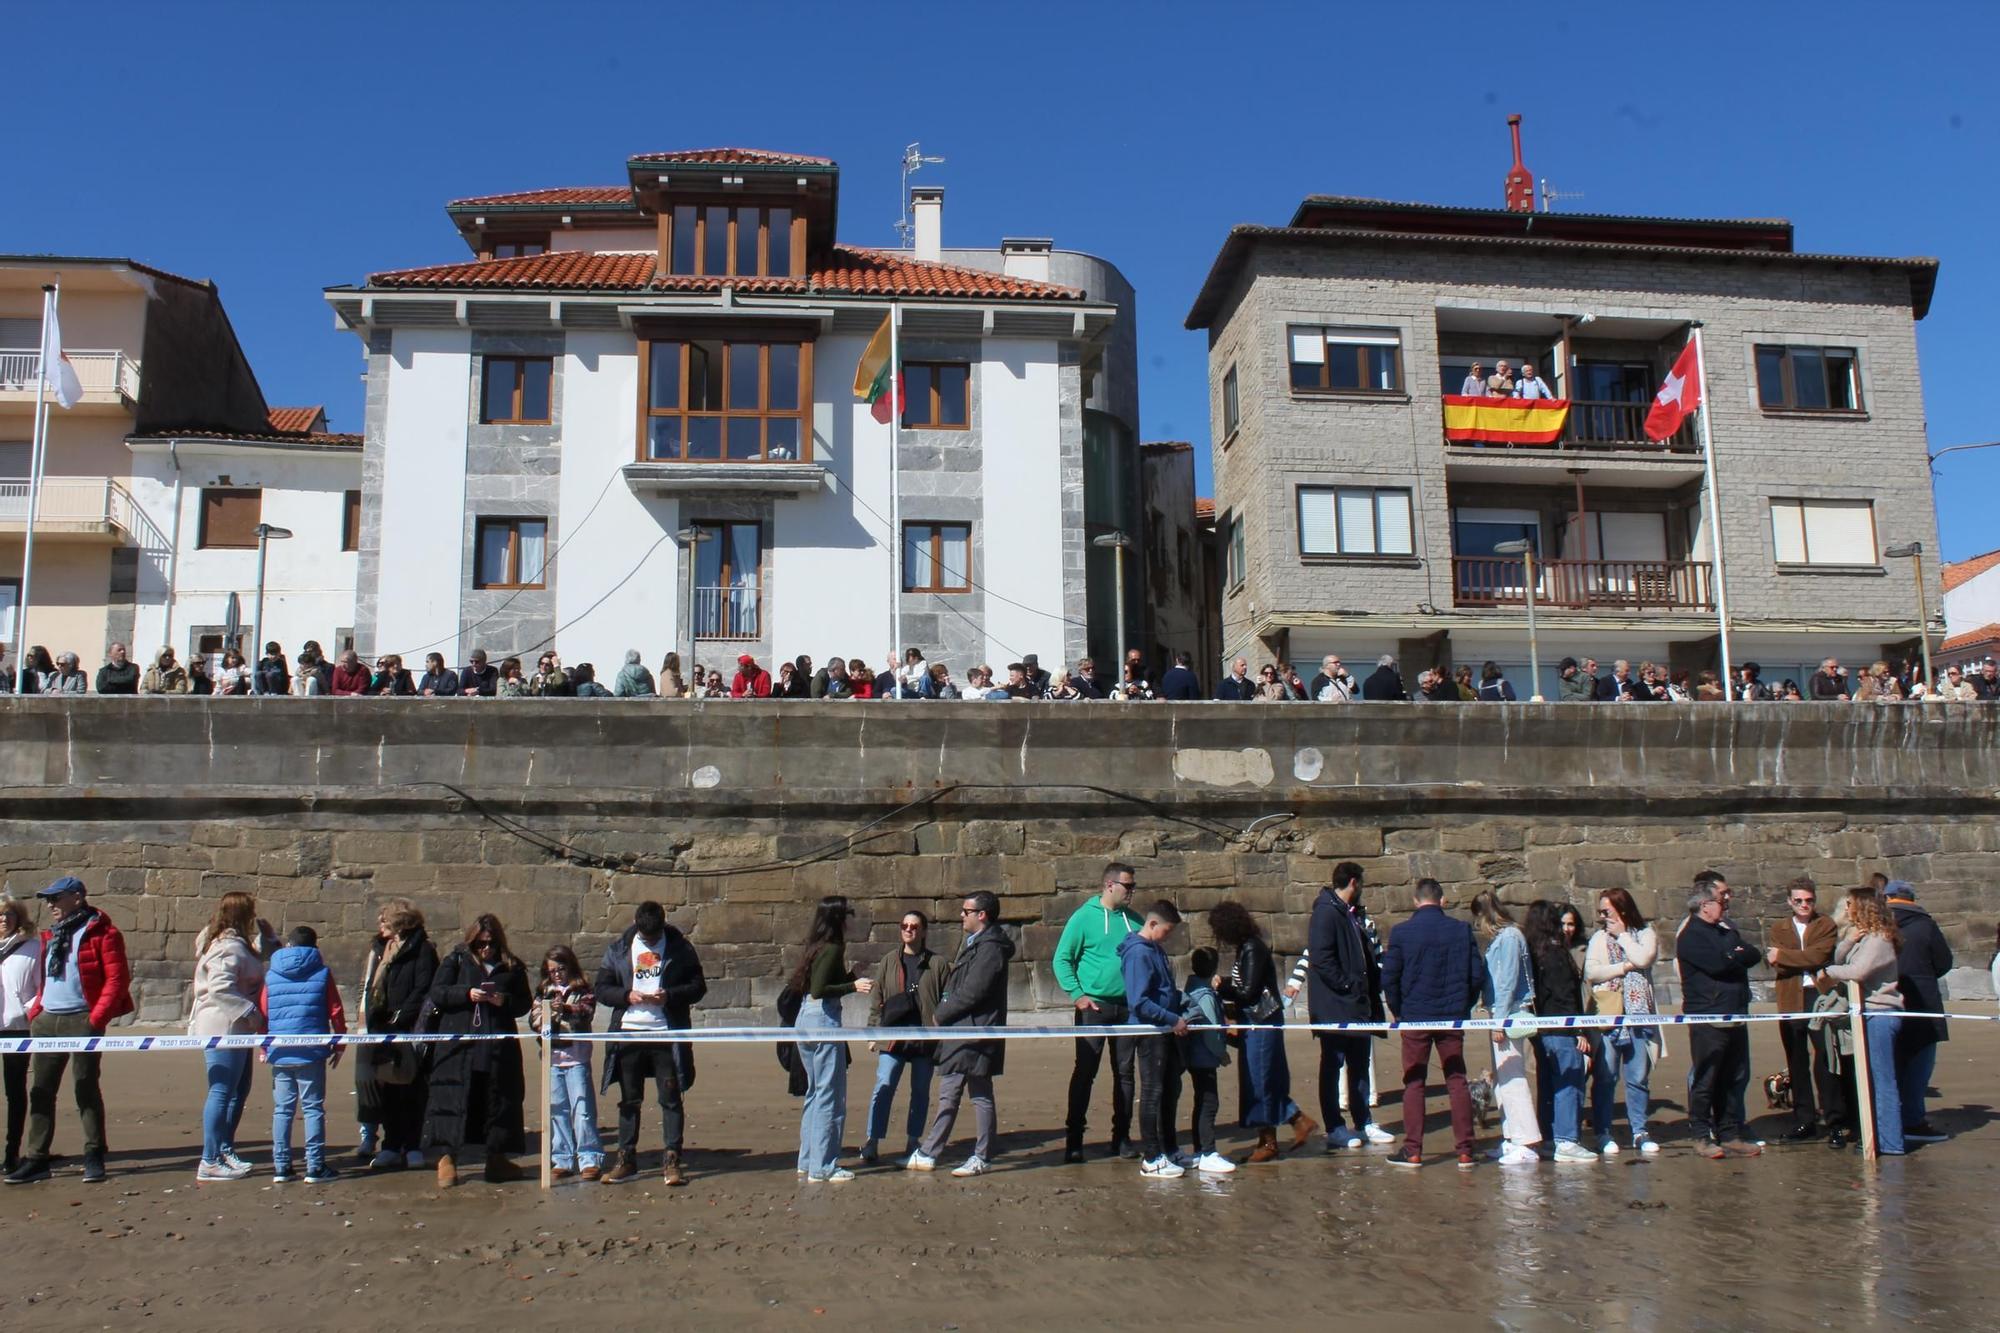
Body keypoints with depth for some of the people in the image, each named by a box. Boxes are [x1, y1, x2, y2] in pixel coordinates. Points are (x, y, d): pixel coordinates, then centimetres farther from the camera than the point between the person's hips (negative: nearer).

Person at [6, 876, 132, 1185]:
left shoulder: (101, 933, -7)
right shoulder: (52, 935, 17)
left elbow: (117, 979, -12)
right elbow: (47, 980, 23)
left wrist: (97, 1017, -17)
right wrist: (34, 1012, 10)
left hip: (82, 1020, -7)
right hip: (47, 1021, 7)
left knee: (86, 1088, 0)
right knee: (39, 1090, 6)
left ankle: (94, 1157, 9)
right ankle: (35, 1159, 13)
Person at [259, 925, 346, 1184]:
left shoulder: (271, 975, 8)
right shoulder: (322, 973, 1)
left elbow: (262, 1014, 7)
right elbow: (336, 1012, 0)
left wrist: (263, 1049, 16)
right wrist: (339, 1045, 10)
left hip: (280, 1053, 2)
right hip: (312, 1051, -2)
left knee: (282, 1109, 9)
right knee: (313, 1108, 2)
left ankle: (281, 1167, 10)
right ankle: (316, 1167, 1)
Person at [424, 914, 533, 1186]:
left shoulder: (511, 967, 11)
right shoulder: (456, 960, 7)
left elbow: (524, 1003, 12)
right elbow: (436, 992, -1)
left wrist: (504, 1001, -8)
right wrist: (467, 993, -14)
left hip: (499, 1048, 2)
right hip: (459, 1044, -2)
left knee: (501, 1100, 5)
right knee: (454, 1099, -5)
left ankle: (497, 1158, 16)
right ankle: (446, 1158, 1)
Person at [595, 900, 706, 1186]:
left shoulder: (680, 948, 1)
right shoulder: (618, 950, 8)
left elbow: (698, 986, 2)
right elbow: (601, 989, 8)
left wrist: (670, 995, -15)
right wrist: (627, 995, -11)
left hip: (667, 1033, -2)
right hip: (629, 1032, 2)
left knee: (671, 1098, -1)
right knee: (629, 1099, 9)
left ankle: (673, 1160, 4)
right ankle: (626, 1158, 18)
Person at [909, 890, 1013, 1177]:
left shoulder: (990, 947, -16)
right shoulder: (972, 943, 17)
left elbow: (971, 993, -21)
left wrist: (941, 1014, -9)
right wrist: (943, 1013, 3)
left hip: (976, 1033, -10)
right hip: (958, 1033, 10)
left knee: (981, 1097, 0)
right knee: (948, 1095, 12)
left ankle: (981, 1159, 8)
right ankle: (927, 1154, 16)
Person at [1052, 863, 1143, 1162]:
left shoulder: (1134, 920, 9)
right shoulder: (1084, 917, -5)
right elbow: (1061, 959, -5)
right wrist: (1077, 994, -14)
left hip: (1128, 1007, 5)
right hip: (1093, 1007, -5)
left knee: (1124, 1073, 9)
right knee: (1085, 1072, -4)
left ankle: (1121, 1137, 18)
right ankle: (1073, 1139, 2)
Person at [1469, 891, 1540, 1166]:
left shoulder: (1509, 937, -12)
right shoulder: (1500, 937, 14)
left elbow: (1508, 982, -17)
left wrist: (1500, 1019, -17)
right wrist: (1495, 1016, 12)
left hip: (1510, 1016, -10)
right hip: (1502, 1017, 10)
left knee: (1512, 1078, -10)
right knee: (1501, 1080, 13)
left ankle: (1527, 1145, -10)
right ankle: (1511, 1138, 18)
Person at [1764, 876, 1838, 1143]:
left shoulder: (1826, 925, 4)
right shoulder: (1777, 929, 13)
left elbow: (1820, 955, -13)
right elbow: (1775, 964, 0)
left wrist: (1784, 956, -9)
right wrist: (1806, 961, -14)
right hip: (1791, 1002, 3)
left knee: (1824, 1060, -2)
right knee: (1797, 1064, 7)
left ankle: (1833, 1117, 8)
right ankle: (1804, 1121, 14)